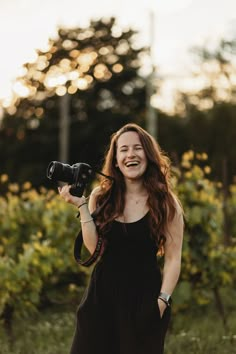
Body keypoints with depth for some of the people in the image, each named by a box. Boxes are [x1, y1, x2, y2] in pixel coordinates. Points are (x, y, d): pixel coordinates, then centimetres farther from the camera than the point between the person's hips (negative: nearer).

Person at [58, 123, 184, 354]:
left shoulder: (166, 203, -2)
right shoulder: (101, 197, 4)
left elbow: (173, 259, -4)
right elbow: (95, 249, -5)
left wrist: (163, 300, -14)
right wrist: (81, 205, -8)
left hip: (144, 297, -2)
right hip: (102, 295, 2)